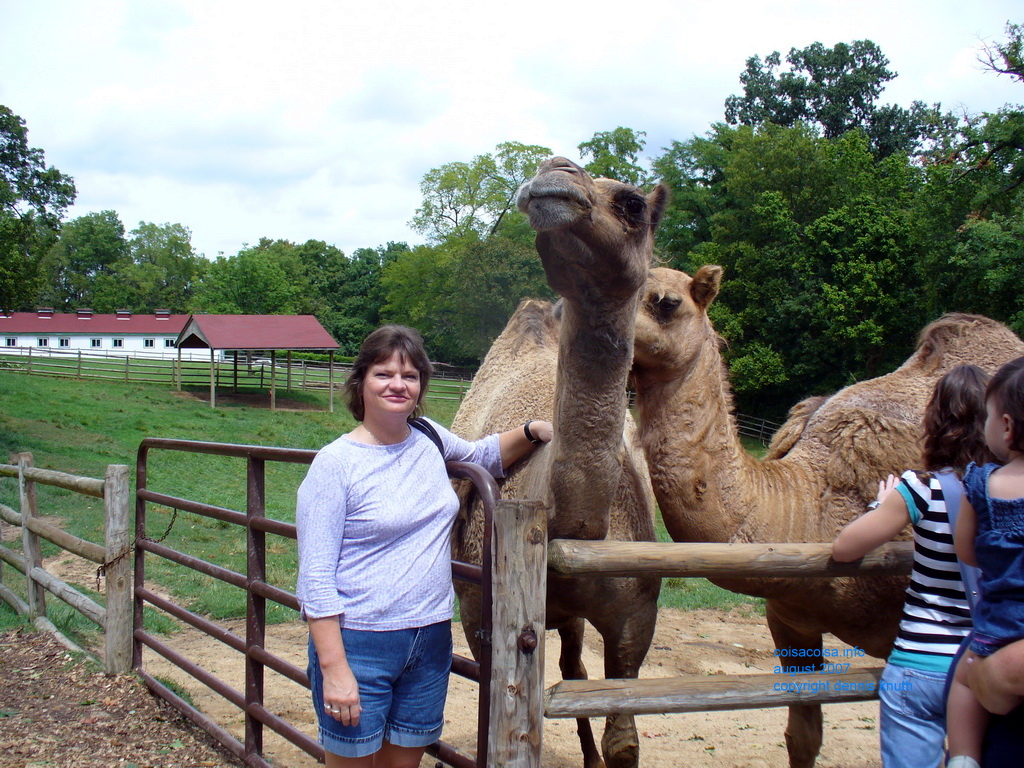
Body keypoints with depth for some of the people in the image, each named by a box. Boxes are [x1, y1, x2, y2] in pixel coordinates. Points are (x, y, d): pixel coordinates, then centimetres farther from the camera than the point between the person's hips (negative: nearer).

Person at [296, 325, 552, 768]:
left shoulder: (429, 439, 4)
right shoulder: (336, 463, -13)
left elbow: (483, 455, 26)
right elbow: (315, 576, -14)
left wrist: (531, 433, 6)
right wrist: (334, 668, -19)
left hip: (431, 641, 6)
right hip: (359, 644, -5)